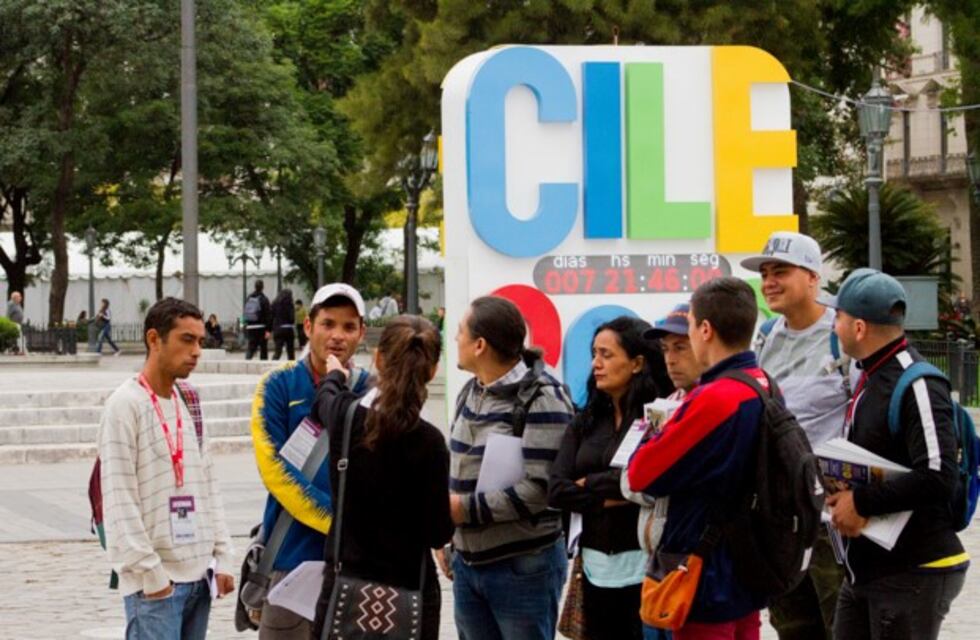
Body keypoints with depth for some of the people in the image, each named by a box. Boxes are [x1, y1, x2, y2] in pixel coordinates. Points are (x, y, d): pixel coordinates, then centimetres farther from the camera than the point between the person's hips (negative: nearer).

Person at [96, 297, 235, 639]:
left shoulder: (189, 405, 14)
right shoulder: (125, 405, -9)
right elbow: (119, 498, -13)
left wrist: (223, 557, 9)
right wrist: (150, 573, -16)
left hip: (196, 574, 7)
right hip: (154, 580, -7)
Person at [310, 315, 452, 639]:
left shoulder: (343, 415, -4)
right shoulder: (427, 441, -16)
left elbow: (324, 399, 24)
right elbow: (438, 533, -11)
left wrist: (334, 374, 45)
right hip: (409, 589, -3)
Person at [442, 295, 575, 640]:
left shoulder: (542, 400, -15)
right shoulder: (471, 392, 12)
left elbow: (537, 490, -22)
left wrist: (464, 508, -19)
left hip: (523, 569, -8)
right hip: (468, 561, 8)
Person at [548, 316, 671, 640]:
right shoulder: (586, 421, 11)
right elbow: (556, 490, 2)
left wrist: (589, 485, -5)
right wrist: (611, 498, -10)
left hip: (644, 563, -6)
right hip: (596, 564, 6)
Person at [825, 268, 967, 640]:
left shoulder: (918, 386, -19)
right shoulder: (870, 377, 11)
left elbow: (938, 478, -28)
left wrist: (861, 502, -20)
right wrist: (844, 496, 6)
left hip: (913, 574, -9)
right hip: (865, 570, 9)